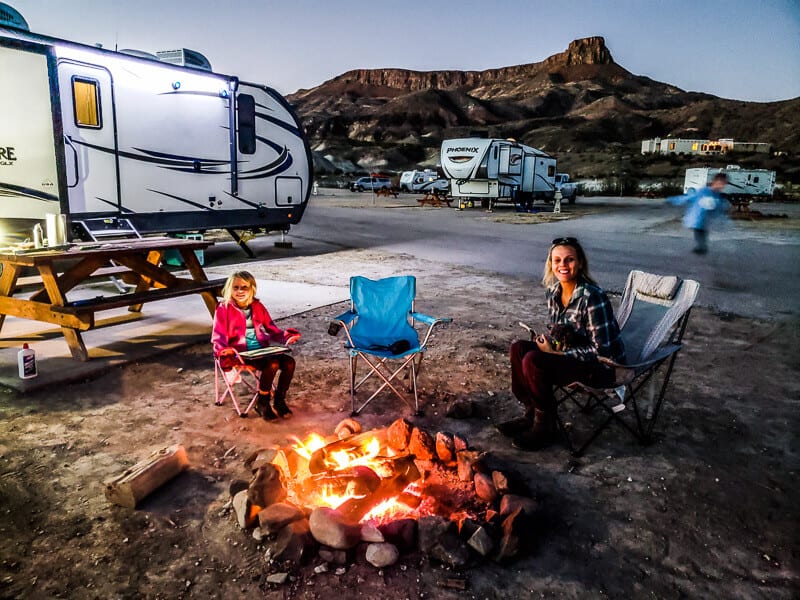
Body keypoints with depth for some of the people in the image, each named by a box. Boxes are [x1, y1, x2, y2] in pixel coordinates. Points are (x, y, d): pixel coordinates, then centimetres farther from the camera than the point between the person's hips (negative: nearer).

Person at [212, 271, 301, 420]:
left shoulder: (258, 306, 12)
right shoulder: (224, 308, -1)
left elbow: (272, 329, 17)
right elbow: (218, 337, -5)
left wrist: (287, 336, -2)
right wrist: (223, 349, -27)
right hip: (241, 353, -5)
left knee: (289, 362, -19)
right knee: (272, 364, -30)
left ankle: (279, 400, 0)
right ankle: (262, 403, -9)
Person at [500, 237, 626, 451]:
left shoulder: (592, 297, -24)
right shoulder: (553, 292, -1)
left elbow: (602, 350, -23)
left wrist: (557, 352, -21)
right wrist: (548, 341, -9)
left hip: (601, 367, -8)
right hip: (574, 354, 8)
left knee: (533, 361, -24)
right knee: (518, 348, -8)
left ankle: (546, 426, -5)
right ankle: (532, 413, 3)